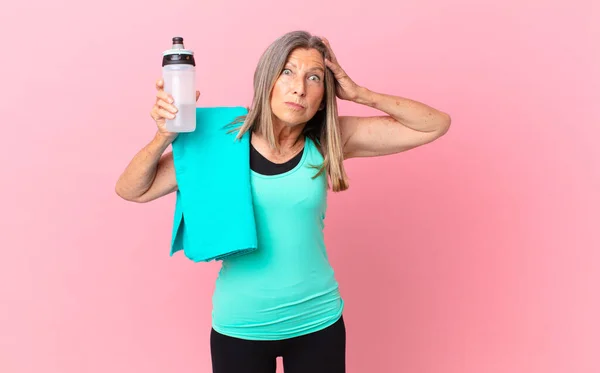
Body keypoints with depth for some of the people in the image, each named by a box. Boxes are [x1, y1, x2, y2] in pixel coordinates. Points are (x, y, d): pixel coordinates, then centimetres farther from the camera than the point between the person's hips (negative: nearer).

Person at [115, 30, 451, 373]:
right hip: (239, 326, 0)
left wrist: (360, 94, -15)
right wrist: (164, 136, -22)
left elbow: (436, 124, -5)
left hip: (317, 320, 1)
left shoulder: (330, 140, -8)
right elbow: (131, 191, -5)